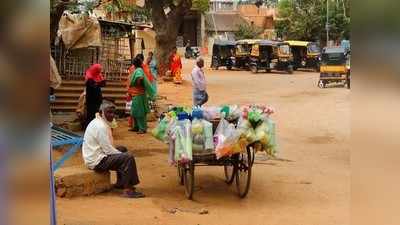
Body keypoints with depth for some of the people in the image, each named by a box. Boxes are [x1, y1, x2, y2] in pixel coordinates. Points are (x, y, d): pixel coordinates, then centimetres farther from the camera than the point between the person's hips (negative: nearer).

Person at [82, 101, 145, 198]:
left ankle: (120, 183, 25)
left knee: (122, 149, 25)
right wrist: (122, 154, -7)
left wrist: (121, 152, 9)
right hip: (97, 161, -11)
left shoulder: (98, 122, 12)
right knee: (128, 158, -19)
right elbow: (108, 150, -21)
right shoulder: (101, 126, -20)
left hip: (94, 156, 11)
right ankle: (127, 190, -17)